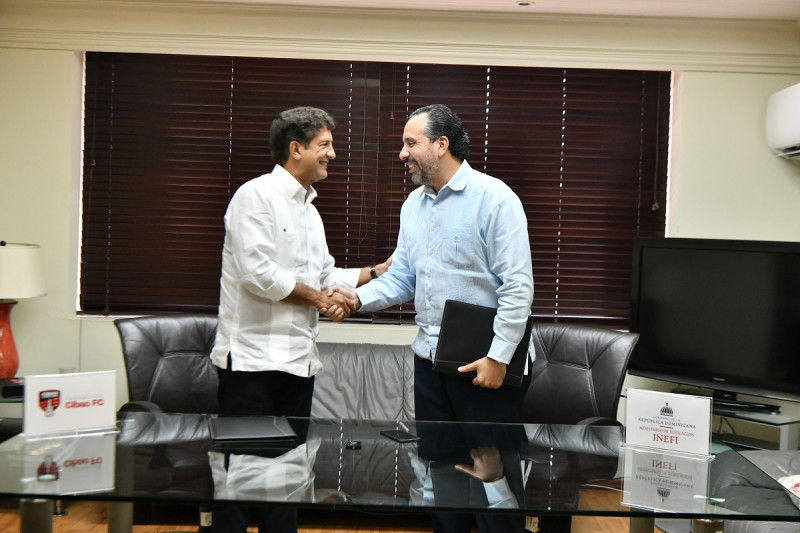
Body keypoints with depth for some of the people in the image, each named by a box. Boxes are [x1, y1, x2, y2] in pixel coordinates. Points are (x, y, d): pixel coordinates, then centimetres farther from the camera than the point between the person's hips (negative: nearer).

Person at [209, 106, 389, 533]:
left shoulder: (308, 209, 19)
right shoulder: (257, 195, -8)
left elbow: (325, 277, 21)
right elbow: (256, 273, -19)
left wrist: (380, 271, 13)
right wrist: (317, 298, -8)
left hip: (297, 357, 9)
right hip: (252, 357, -8)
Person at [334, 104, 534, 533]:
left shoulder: (493, 198, -11)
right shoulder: (413, 204, 12)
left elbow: (517, 285, -16)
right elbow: (402, 277, 12)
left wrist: (499, 357, -19)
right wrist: (358, 297, -6)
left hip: (484, 361, -7)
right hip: (429, 357, 7)